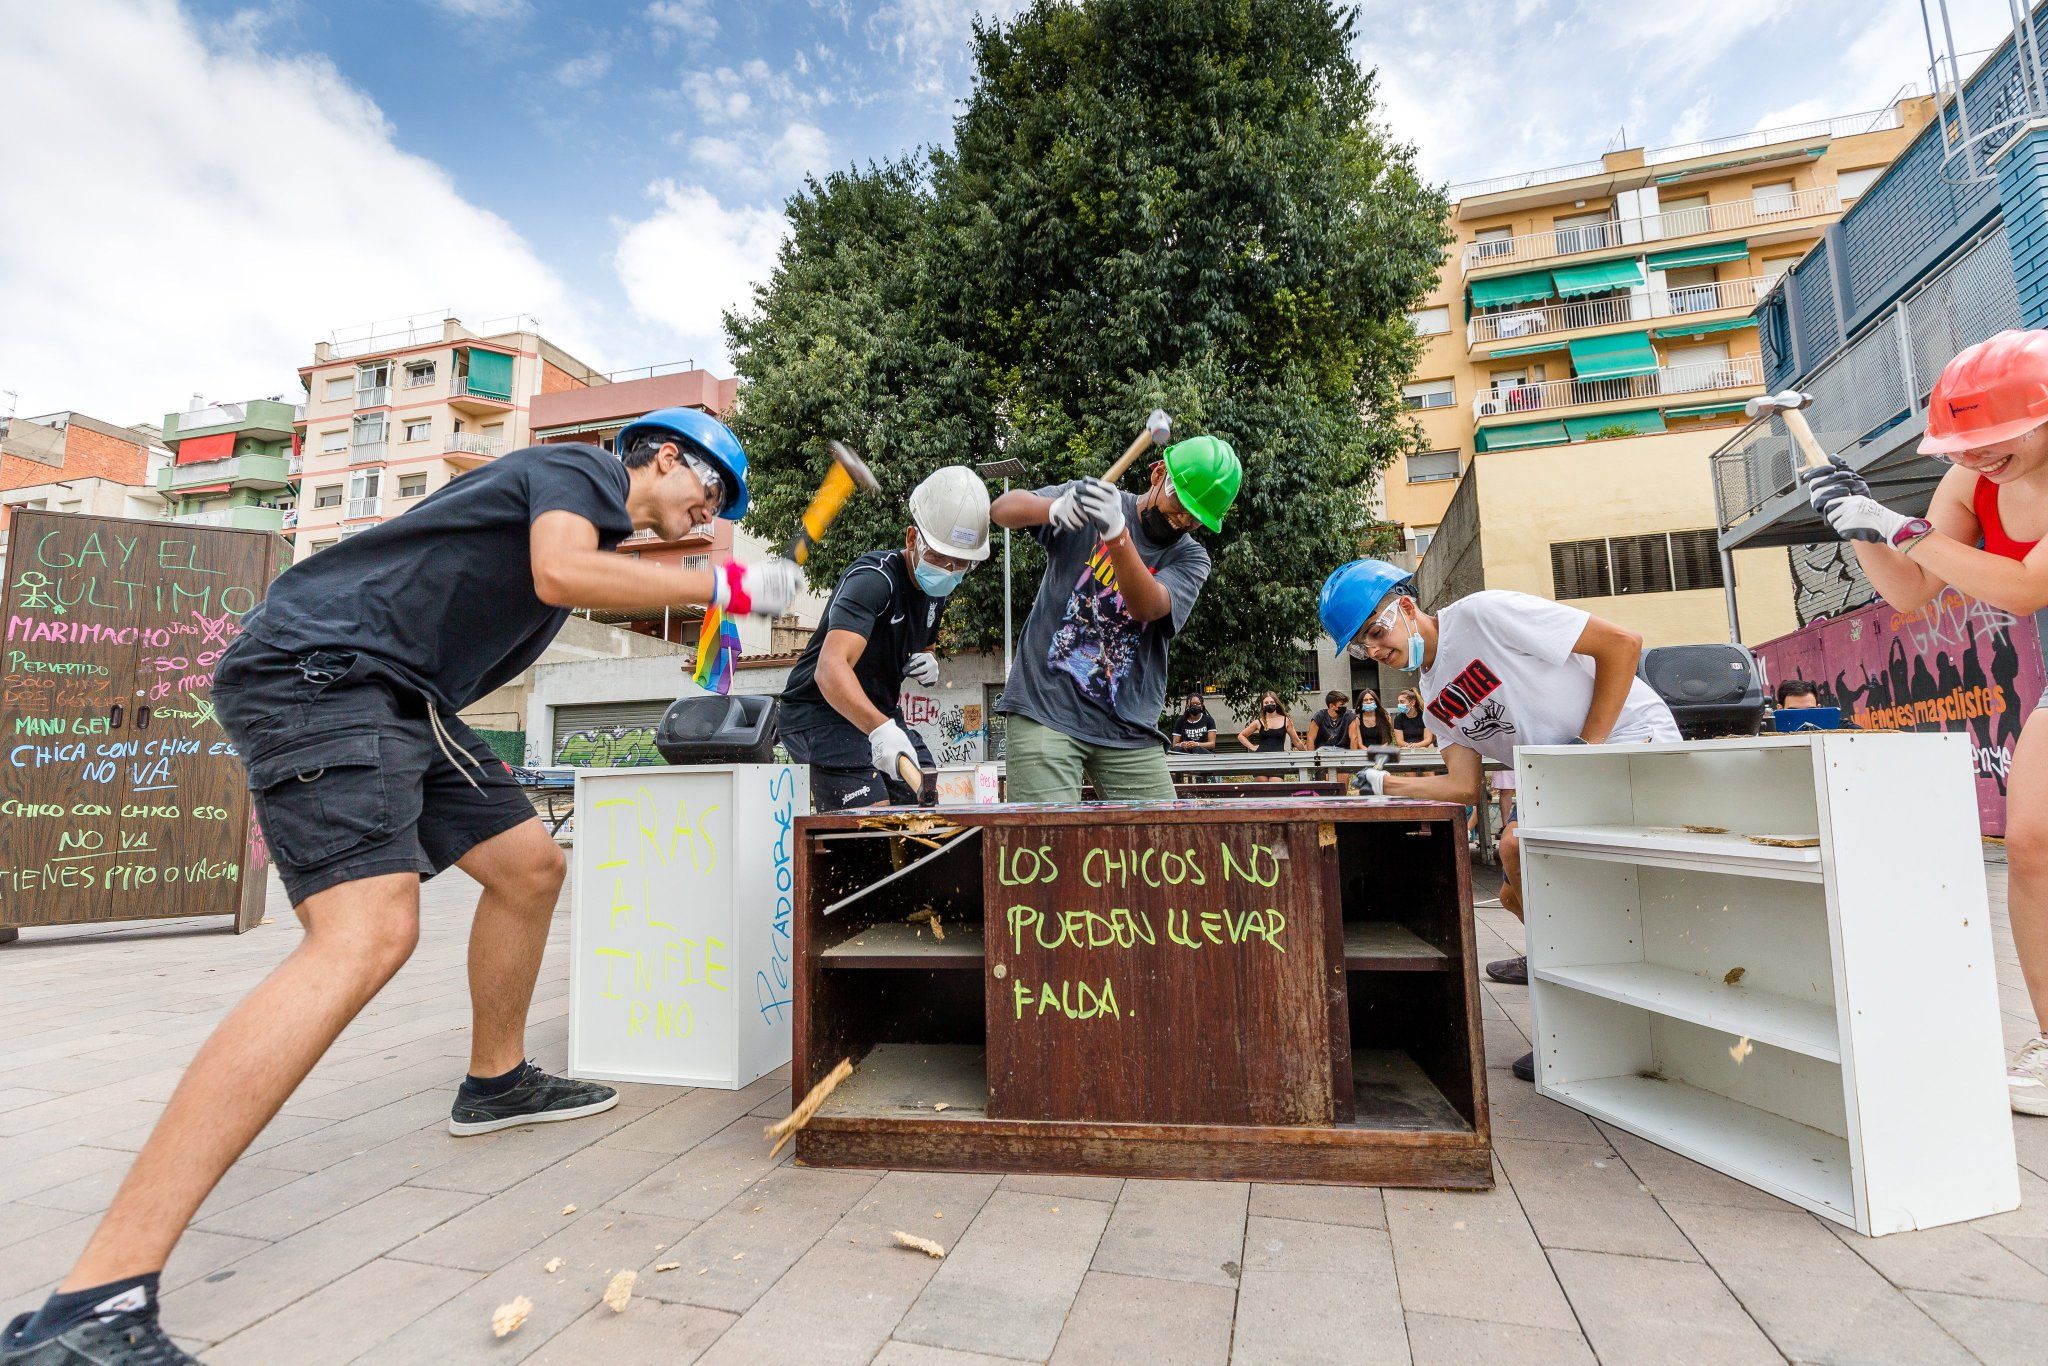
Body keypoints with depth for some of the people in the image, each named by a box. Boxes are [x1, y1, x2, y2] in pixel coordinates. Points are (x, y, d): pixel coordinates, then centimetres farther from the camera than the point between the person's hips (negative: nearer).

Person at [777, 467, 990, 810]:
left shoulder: (935, 591, 4)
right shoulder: (874, 578, -23)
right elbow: (830, 668, -39)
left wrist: (929, 666, -1)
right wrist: (880, 729, -54)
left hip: (880, 716, 9)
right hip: (821, 713, -8)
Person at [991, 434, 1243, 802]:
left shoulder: (1191, 558, 7)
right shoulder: (1089, 498, 5)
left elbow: (1147, 607, -14)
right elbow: (1003, 509, -7)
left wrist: (1117, 534, -32)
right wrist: (1057, 508, -30)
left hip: (1129, 729, 3)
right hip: (1044, 707, -2)